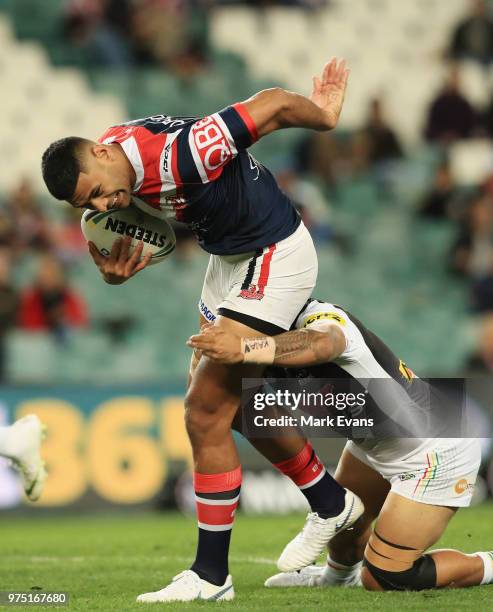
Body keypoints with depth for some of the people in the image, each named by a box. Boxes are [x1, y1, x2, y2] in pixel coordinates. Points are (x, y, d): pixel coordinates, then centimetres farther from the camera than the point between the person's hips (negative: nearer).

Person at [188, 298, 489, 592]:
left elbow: (320, 343, -54)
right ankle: (338, 575, 52)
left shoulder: (323, 317, -30)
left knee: (382, 579, -5)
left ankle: (486, 567, 14)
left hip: (438, 453, -9)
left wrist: (243, 349, -66)